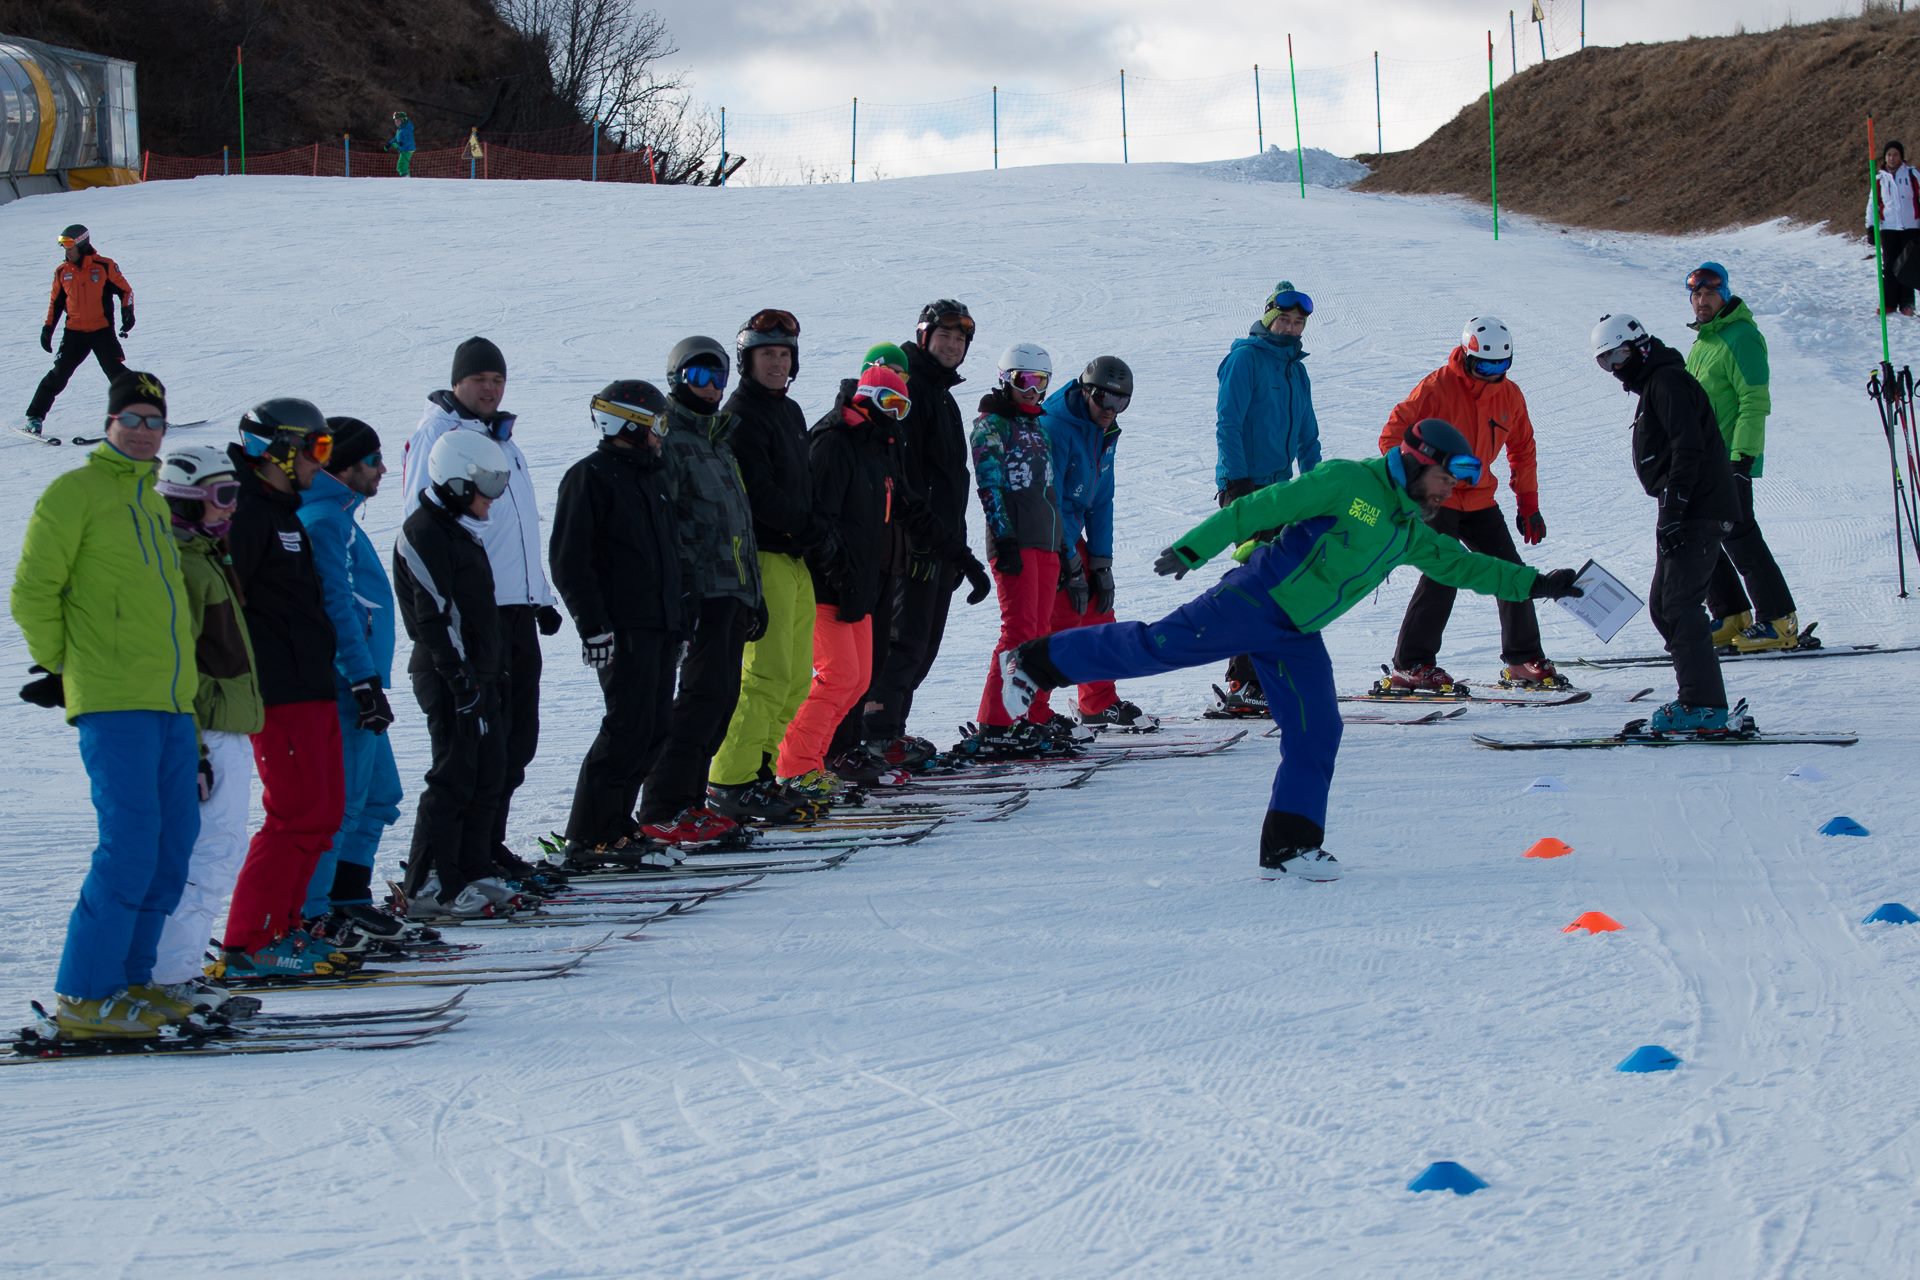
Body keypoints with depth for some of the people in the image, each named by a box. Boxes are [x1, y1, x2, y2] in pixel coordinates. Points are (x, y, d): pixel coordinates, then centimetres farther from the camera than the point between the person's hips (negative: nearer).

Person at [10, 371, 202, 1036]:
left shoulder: (154, 500, 20)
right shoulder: (74, 492, -3)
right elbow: (33, 593, -5)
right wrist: (61, 667, -1)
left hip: (171, 702, 8)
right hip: (114, 705, -8)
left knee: (172, 845, 7)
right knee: (130, 845, -14)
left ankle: (128, 979, 16)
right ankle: (85, 996, -9)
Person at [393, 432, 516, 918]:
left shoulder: (462, 531, 19)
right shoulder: (425, 533, -13)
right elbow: (435, 615, -19)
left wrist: (497, 670, 23)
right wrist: (460, 677, -22)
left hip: (479, 673, 10)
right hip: (450, 677, -10)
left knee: (490, 774, 11)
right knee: (454, 778, -9)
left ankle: (472, 873, 19)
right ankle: (428, 887, -7)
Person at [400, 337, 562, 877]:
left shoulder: (502, 438, 21)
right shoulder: (437, 433, -5)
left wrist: (542, 597, 23)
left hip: (517, 608, 8)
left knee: (518, 735, 10)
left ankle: (490, 842, 19)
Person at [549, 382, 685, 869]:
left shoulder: (655, 474, 19)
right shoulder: (591, 477, -8)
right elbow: (568, 559, -12)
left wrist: (679, 618, 22)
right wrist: (593, 625, -18)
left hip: (661, 626, 9)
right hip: (622, 628, -9)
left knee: (653, 729, 7)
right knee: (629, 728, -11)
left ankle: (613, 824, 13)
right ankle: (589, 838, -7)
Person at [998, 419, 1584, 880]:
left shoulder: (1411, 533, 16)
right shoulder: (1347, 483, -10)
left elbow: (1464, 566, 27)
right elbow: (1262, 508, -14)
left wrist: (1534, 584, 21)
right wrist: (1192, 548, -20)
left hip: (1296, 636, 8)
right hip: (1254, 601, -8)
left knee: (1316, 737, -1)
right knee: (1157, 646, -12)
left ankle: (1288, 848, 3)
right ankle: (1039, 661, 0)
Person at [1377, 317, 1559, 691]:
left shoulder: (1509, 395, 4)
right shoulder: (1437, 388, -14)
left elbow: (1522, 449, 17)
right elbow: (1393, 435, -13)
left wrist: (1528, 503, 13)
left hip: (1480, 502, 6)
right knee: (1441, 576, -19)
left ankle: (1523, 660, 17)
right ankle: (1409, 666, -15)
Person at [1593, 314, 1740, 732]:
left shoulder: (1667, 381, -9)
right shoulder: (1652, 385, 23)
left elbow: (1688, 450, -20)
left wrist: (1672, 511, -23)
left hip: (1698, 512, -11)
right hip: (1687, 512, 11)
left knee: (1680, 605, -14)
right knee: (1663, 606, 11)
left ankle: (1703, 706, -15)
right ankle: (1701, 696, 13)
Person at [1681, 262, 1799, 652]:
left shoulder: (1740, 337, -12)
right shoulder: (1703, 340, 17)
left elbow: (1755, 402, -17)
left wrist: (1742, 456, -22)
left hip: (1731, 462, -9)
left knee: (1739, 539, -8)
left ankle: (1778, 621, -3)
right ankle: (1732, 618, 16)